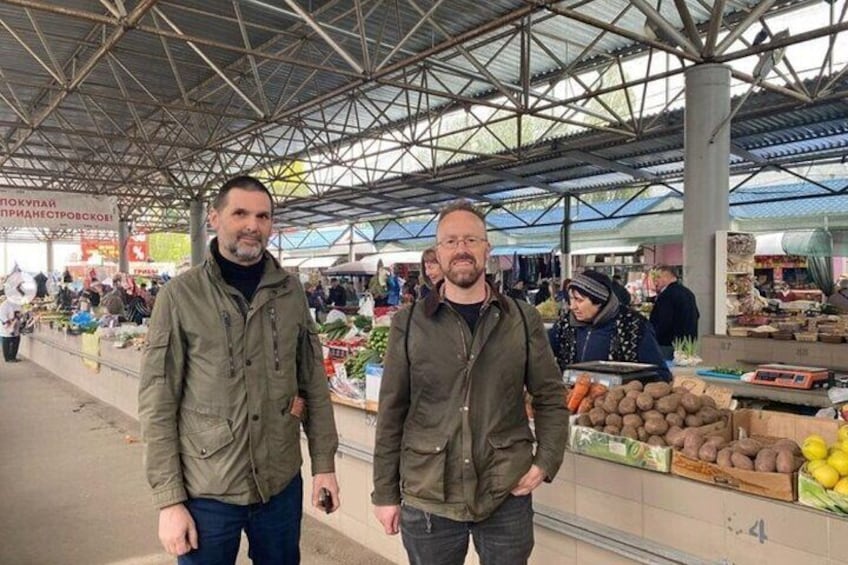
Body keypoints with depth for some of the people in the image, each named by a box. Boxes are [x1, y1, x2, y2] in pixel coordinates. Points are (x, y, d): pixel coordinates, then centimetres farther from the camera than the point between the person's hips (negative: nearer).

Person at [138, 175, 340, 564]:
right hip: (206, 492, -3)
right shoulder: (181, 294, -9)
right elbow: (157, 406, -8)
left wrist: (324, 462, 4)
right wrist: (168, 500, -9)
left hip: (281, 484, 3)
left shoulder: (291, 292, 1)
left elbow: (314, 384, 6)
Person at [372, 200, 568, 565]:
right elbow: (391, 413, 0)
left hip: (507, 496, 1)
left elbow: (551, 398, 7)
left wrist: (546, 462, -5)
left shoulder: (524, 320, -1)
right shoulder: (408, 323, -3)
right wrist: (385, 492, 2)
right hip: (426, 499, 0)